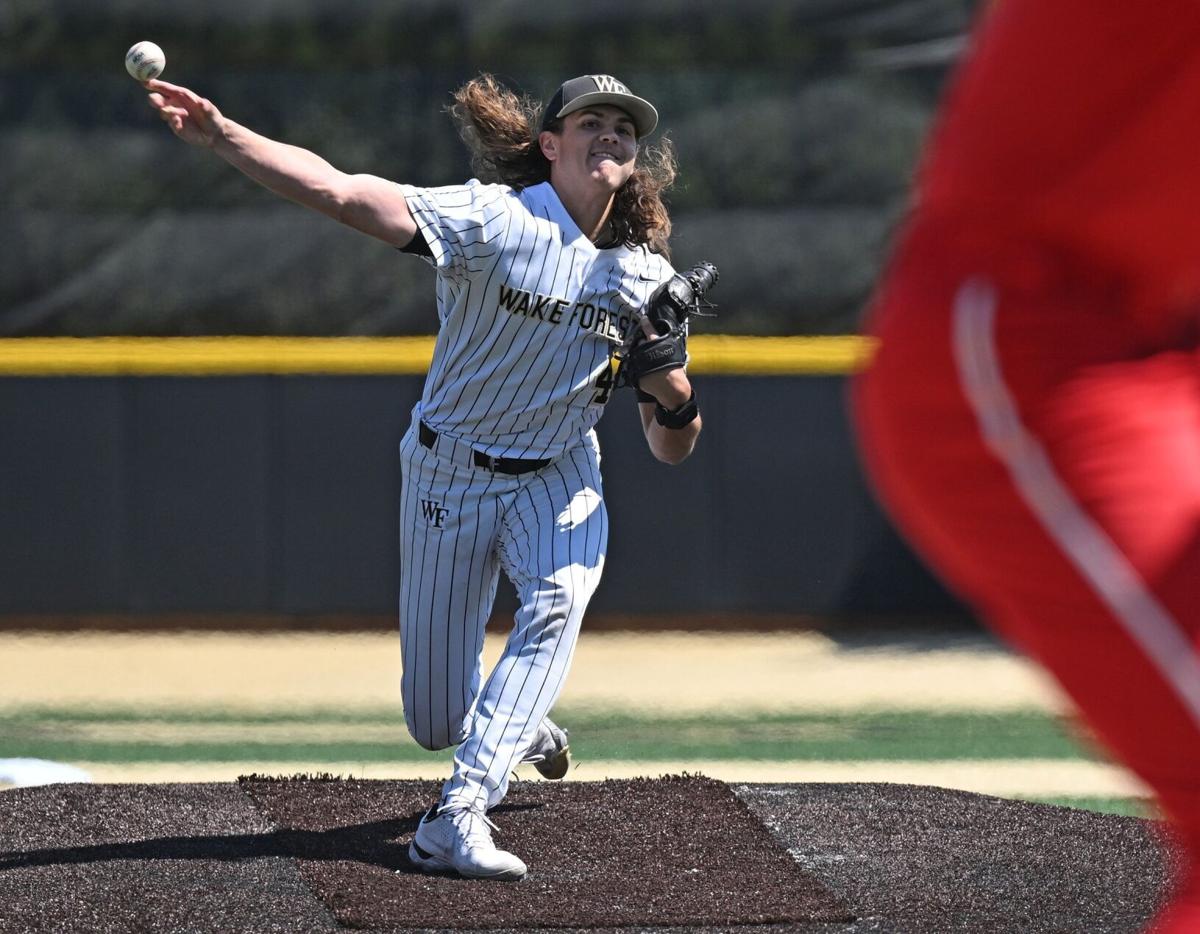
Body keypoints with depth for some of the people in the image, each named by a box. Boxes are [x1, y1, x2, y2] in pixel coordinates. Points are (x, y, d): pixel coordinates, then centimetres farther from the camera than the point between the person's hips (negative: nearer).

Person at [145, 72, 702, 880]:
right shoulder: (495, 220, -19)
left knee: (557, 599, -32)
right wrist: (223, 137, -48)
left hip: (558, 478, 2)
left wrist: (673, 387, -22)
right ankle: (524, 729, 39)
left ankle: (460, 816, -36)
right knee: (436, 722, 1)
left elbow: (672, 448, 1)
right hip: (451, 472, -2)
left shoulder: (643, 275, -5)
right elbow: (345, 194, -34)